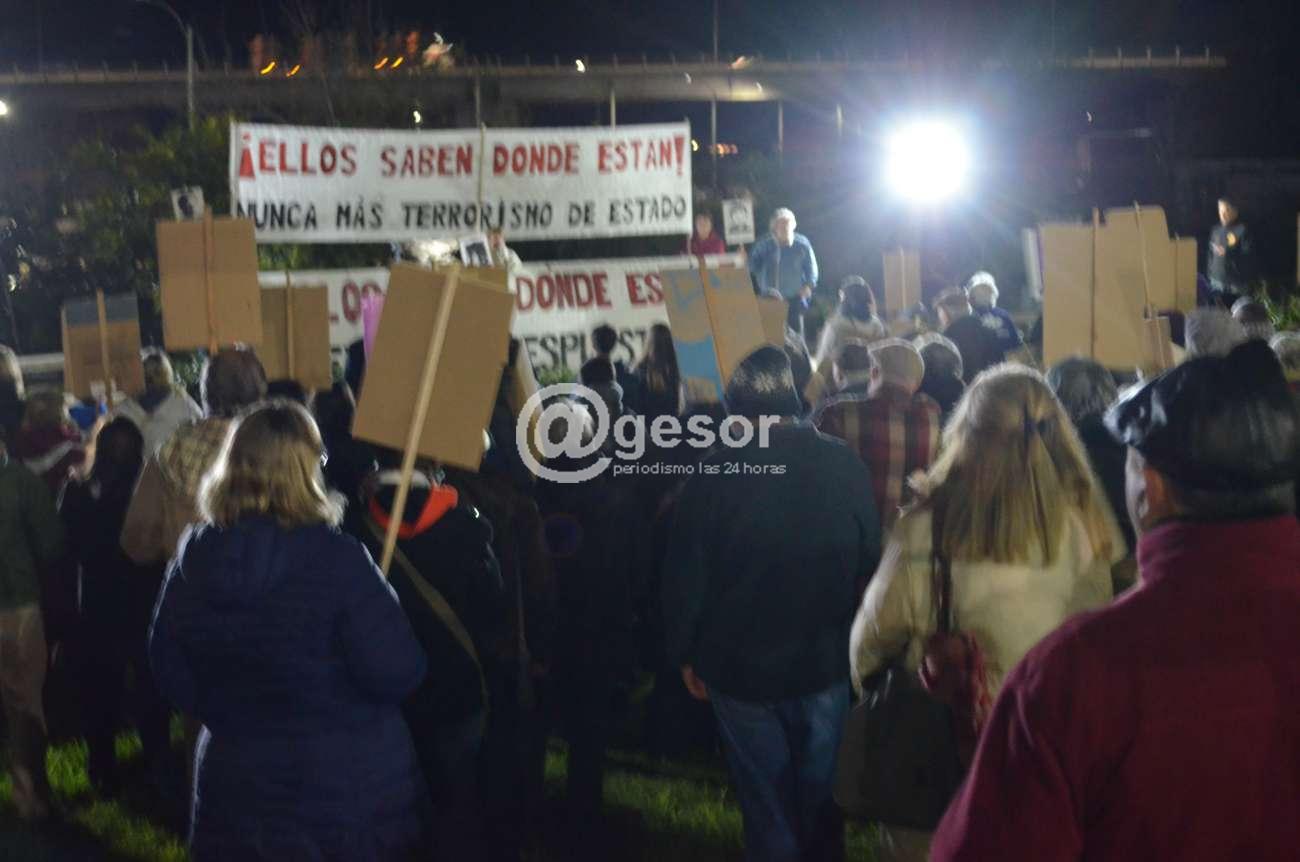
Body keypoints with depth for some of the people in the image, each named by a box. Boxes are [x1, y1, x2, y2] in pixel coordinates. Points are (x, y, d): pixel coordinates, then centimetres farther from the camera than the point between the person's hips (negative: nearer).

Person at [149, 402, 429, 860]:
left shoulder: (192, 559, -5)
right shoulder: (337, 559, -21)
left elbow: (170, 672, 6)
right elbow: (398, 675, -20)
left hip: (234, 783, 4)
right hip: (350, 789, -3)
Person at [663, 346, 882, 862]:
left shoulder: (715, 475, -17)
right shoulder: (843, 465, -13)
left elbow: (685, 576, -11)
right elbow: (871, 558, -4)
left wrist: (684, 654, 3)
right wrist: (858, 640, 10)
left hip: (740, 666, -1)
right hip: (825, 663, 2)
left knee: (765, 801, 14)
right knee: (819, 797, 19)